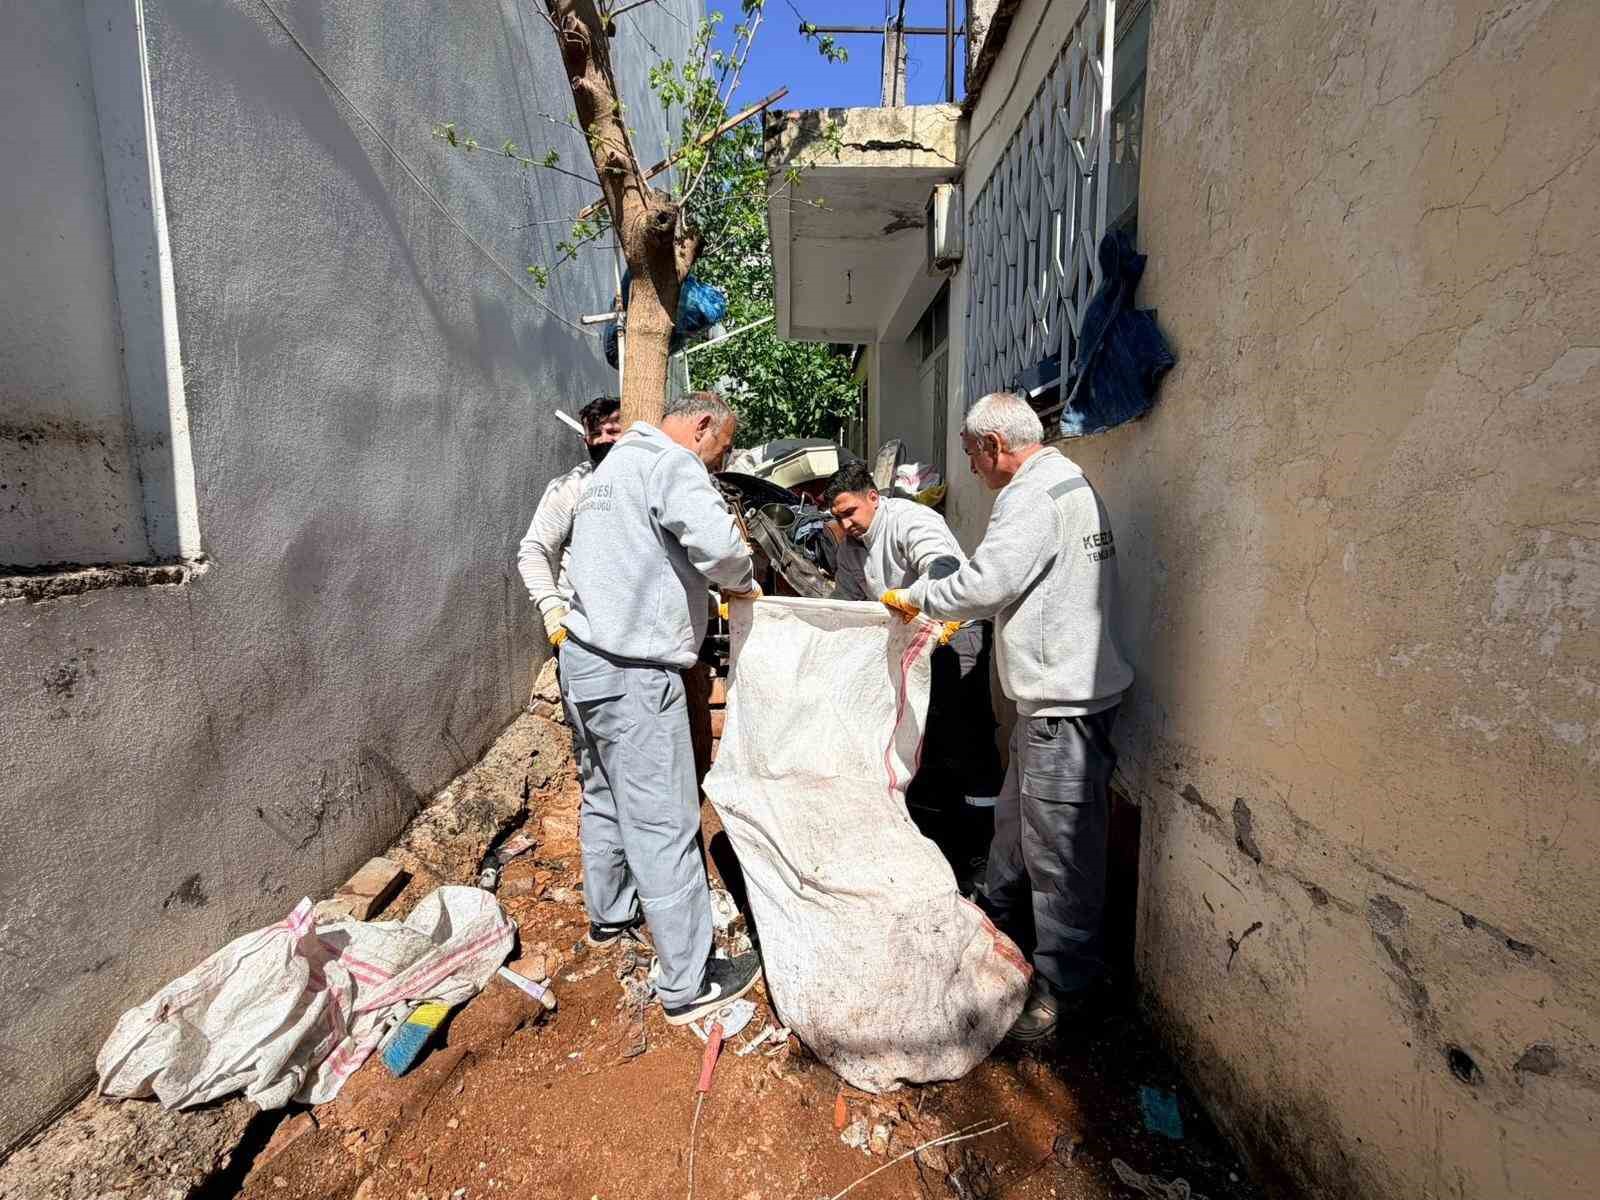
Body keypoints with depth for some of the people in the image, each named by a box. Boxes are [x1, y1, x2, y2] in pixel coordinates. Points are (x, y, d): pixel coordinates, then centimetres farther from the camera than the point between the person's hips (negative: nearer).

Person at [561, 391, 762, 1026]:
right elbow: (718, 542, -29)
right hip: (633, 671, -10)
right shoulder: (671, 463, -13)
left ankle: (609, 914, 44)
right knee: (664, 823, -3)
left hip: (585, 657, 11)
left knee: (606, 795, 24)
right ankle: (689, 983, 10)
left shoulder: (614, 462, 19)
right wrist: (741, 582, -8)